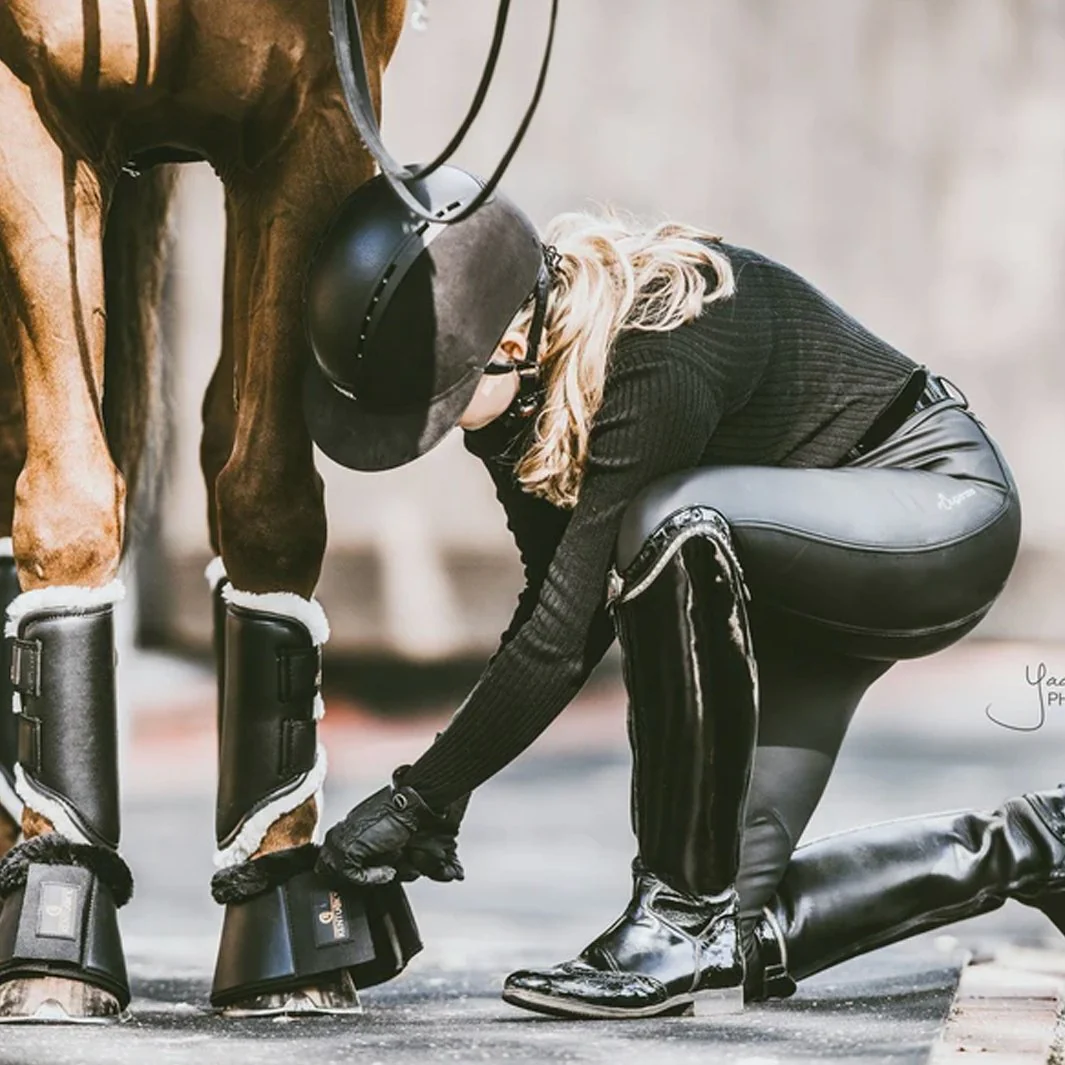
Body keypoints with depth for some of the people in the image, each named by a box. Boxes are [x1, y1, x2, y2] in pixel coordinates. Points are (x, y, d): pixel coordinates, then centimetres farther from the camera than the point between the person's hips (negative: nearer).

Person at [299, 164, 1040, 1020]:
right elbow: (557, 603, -1)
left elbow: (566, 636, -32)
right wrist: (448, 790, -8)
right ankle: (1030, 846, 20)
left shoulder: (656, 356, -35)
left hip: (944, 516, -9)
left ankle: (686, 917, -26)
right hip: (795, 585, 9)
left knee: (670, 526, -39)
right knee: (739, 936, -1)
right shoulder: (517, 381, -10)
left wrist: (416, 796, -25)